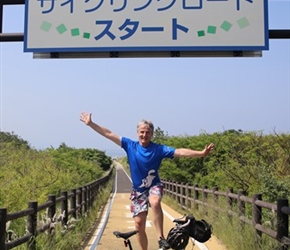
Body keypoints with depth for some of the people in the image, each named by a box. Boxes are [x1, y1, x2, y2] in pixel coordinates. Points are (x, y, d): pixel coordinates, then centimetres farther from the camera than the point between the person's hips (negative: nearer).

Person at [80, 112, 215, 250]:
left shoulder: (159, 149, -12)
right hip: (138, 190, 3)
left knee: (155, 202, -36)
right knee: (139, 224, 1)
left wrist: (201, 153, -31)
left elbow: (180, 152, -21)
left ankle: (161, 238, -26)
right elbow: (109, 134, -5)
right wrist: (91, 123, -7)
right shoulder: (130, 145, -6)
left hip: (154, 186, -3)